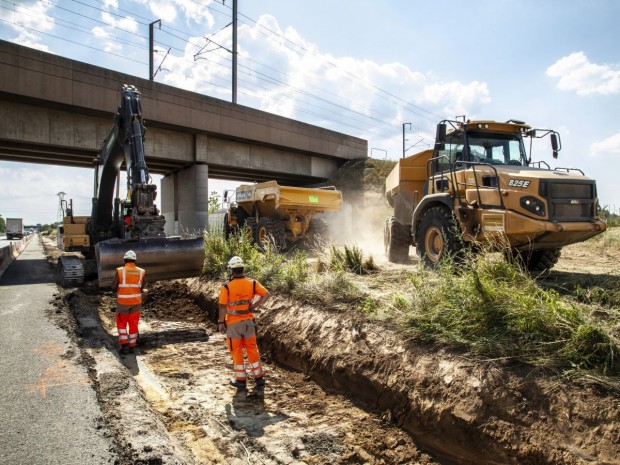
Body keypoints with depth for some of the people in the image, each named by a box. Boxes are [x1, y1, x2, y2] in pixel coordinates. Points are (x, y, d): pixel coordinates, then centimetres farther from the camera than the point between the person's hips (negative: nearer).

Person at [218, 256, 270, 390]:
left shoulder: (226, 287, -16)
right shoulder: (252, 283, -7)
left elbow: (223, 307, -14)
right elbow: (266, 294, -8)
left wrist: (221, 322, -3)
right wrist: (255, 306, -2)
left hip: (233, 323, -3)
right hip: (248, 321, 3)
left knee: (237, 351, 11)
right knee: (252, 349, 16)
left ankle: (241, 380, 20)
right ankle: (258, 377, 24)